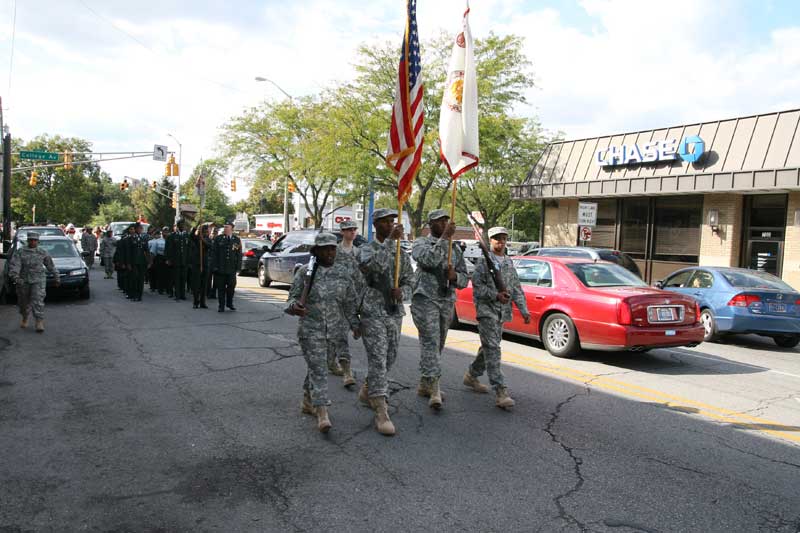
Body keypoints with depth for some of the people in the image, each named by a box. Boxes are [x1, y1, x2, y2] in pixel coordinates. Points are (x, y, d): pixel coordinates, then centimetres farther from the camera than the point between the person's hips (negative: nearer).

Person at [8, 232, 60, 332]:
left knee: (38, 301, -13)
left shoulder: (43, 253, 4)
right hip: (23, 281, 2)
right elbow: (14, 265, -10)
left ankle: (39, 323, -14)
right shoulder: (20, 252, 2)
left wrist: (57, 277, 17)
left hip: (38, 280, -1)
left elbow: (51, 266, 14)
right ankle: (25, 319, 38)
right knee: (24, 301, 14)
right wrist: (15, 277, -26)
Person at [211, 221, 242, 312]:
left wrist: (238, 268, -1)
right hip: (220, 269, 0)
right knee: (221, 288, 4)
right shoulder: (218, 239, 5)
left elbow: (239, 255, 6)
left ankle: (229, 303, 23)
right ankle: (221, 306, 14)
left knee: (231, 286, 3)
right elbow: (214, 253, 3)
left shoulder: (237, 240, 6)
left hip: (231, 269, 1)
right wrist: (214, 266, -4)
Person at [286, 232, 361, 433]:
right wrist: (294, 306, -27)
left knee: (317, 367, 15)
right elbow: (293, 297, -4)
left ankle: (307, 402, 35)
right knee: (318, 369, -10)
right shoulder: (304, 273, -4)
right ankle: (322, 414, -11)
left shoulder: (343, 276, 7)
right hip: (310, 330, -4)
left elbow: (350, 303, 12)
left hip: (334, 332, 4)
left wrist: (354, 324, 3)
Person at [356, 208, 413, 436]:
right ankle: (382, 413, -11)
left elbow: (409, 282, 10)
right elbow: (373, 265, -29)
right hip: (373, 312, -6)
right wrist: (390, 240, -32)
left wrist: (401, 292, -12)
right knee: (377, 359, -11)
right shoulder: (366, 249, -5)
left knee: (389, 358, 16)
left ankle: (368, 391, 38)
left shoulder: (401, 253, 10)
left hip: (395, 312, 6)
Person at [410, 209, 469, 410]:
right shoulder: (421, 243, -1)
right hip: (425, 299, -6)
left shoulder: (455, 249, 15)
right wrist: (445, 237, -22)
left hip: (447, 301, 6)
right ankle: (434, 389, -17)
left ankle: (424, 384, 24)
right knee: (430, 342, -15)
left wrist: (455, 276, -8)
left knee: (437, 344, 11)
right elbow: (429, 259, -24)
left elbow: (465, 279, 14)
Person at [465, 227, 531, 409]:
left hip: (502, 312, 7)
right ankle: (500, 391, -17)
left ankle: (471, 375, 34)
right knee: (492, 349, -12)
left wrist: (523, 310, 4)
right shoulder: (484, 261, -3)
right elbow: (476, 285, -10)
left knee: (489, 347, 15)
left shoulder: (509, 262, 15)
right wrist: (495, 295, -20)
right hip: (486, 310, -7)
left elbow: (517, 288, 14)